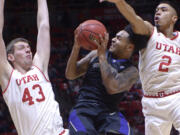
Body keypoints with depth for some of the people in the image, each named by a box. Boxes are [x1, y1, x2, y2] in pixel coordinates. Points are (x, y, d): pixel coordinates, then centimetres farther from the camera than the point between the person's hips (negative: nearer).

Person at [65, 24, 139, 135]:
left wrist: (102, 56, -10)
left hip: (109, 113, -1)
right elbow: (70, 75, 12)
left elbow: (112, 88, -15)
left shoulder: (131, 71, 3)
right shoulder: (95, 54, 13)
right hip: (84, 109, 1)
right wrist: (76, 47, -1)